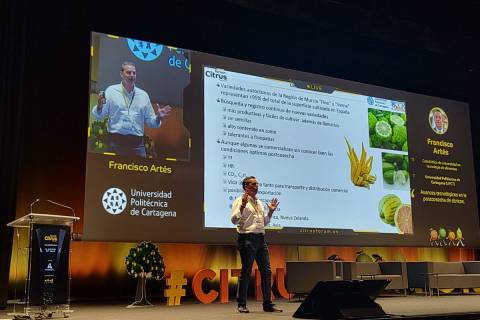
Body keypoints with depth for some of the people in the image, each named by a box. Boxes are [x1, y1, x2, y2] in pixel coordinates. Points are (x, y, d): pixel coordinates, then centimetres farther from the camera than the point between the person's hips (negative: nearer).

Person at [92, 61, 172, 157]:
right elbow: (98, 116, 1)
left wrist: (158, 117, -5)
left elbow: (150, 122, 15)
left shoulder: (143, 95, 11)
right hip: (116, 141, -2)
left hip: (137, 143, 3)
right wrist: (99, 106, -19)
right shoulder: (111, 90, 4)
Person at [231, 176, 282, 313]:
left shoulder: (259, 202, 20)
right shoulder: (239, 201, -2)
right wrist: (242, 206, -23)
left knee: (266, 271, 4)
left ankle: (267, 304, 11)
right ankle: (242, 304, 7)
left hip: (261, 239, 7)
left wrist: (271, 211, 15)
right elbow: (234, 220, -13)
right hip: (247, 239, -7)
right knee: (246, 272, -3)